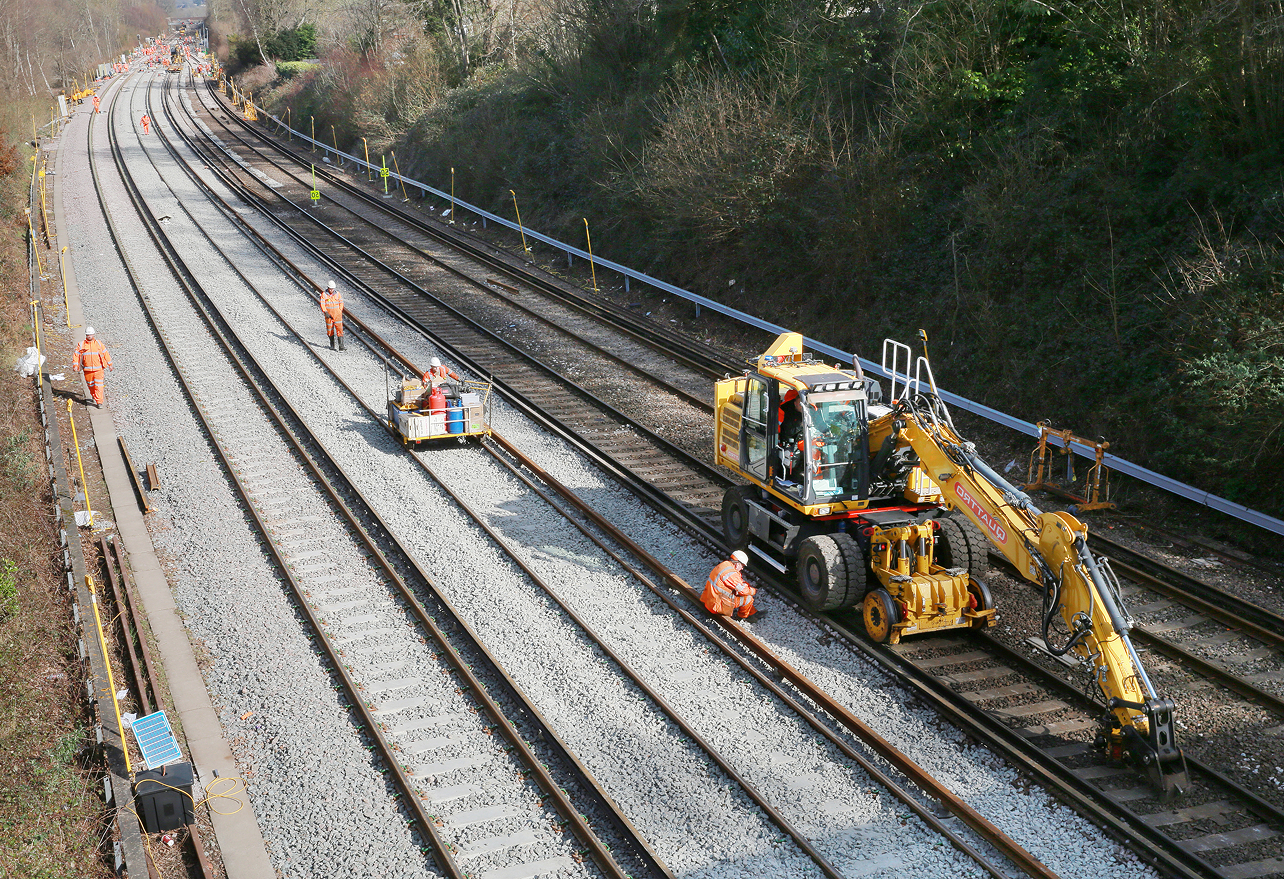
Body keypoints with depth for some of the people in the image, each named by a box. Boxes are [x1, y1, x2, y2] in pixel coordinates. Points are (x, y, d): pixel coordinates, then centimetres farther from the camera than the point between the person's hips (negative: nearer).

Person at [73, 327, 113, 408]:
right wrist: (75, 366, -8)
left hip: (98, 369, -1)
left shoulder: (98, 344, 4)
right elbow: (76, 355, 3)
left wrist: (110, 365, 13)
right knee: (90, 385, 12)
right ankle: (94, 397, 36)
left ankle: (99, 402, -8)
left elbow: (105, 354, 11)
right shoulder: (81, 345, 3)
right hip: (87, 370, 1)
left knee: (98, 385, -9)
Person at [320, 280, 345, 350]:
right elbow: (322, 304, -9)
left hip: (337, 315, 0)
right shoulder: (324, 295, -5)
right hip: (329, 315, 0)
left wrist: (340, 311, 0)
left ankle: (341, 346, -13)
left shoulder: (337, 294, 0)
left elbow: (341, 303, 8)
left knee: (339, 329, -9)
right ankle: (332, 344, 31)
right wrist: (326, 312, -19)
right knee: (330, 330, 10)